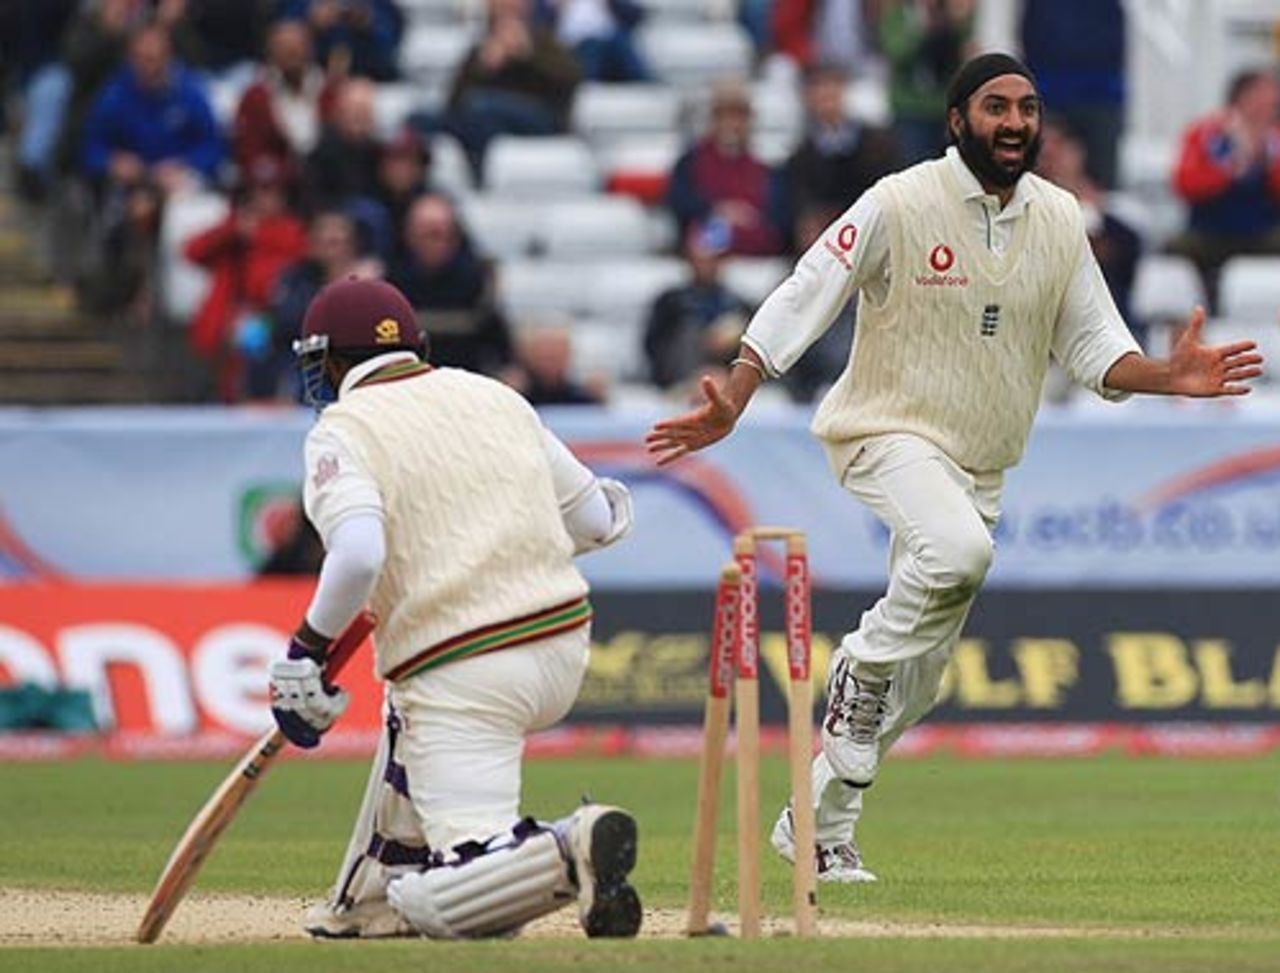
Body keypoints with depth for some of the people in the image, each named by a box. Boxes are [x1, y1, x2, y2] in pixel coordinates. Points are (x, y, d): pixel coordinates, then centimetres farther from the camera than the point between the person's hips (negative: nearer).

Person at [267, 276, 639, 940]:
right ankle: (371, 902, 34)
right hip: (566, 646, 7)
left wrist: (308, 649, -8)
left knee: (435, 900, -8)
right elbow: (593, 521, 17)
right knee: (407, 722, 37)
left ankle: (573, 851, -32)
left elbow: (358, 553, -20)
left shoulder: (343, 430, -2)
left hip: (465, 678, -7)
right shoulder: (494, 396, 16)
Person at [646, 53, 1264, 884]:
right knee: (958, 551, -38)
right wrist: (732, 402, -25)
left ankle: (819, 829, 19)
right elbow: (802, 301, -13)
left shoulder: (1060, 219, 4)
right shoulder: (900, 204, -12)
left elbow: (1095, 348, 5)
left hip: (982, 465, 6)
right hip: (890, 434, -6)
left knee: (917, 679, 7)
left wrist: (1170, 376, -16)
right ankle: (864, 663, -13)